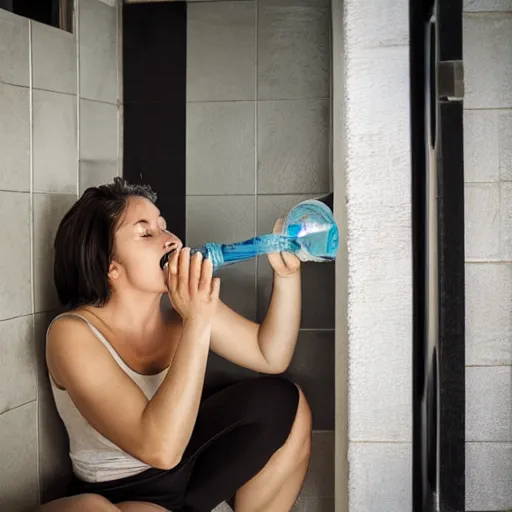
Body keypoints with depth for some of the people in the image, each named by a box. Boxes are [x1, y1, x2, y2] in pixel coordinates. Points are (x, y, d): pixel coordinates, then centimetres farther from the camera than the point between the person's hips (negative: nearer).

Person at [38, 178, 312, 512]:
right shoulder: (73, 333, -23)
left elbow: (272, 356, -4)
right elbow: (160, 449, -33)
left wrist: (286, 272, -17)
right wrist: (197, 323, -36)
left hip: (186, 470, 7)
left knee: (282, 400, -8)